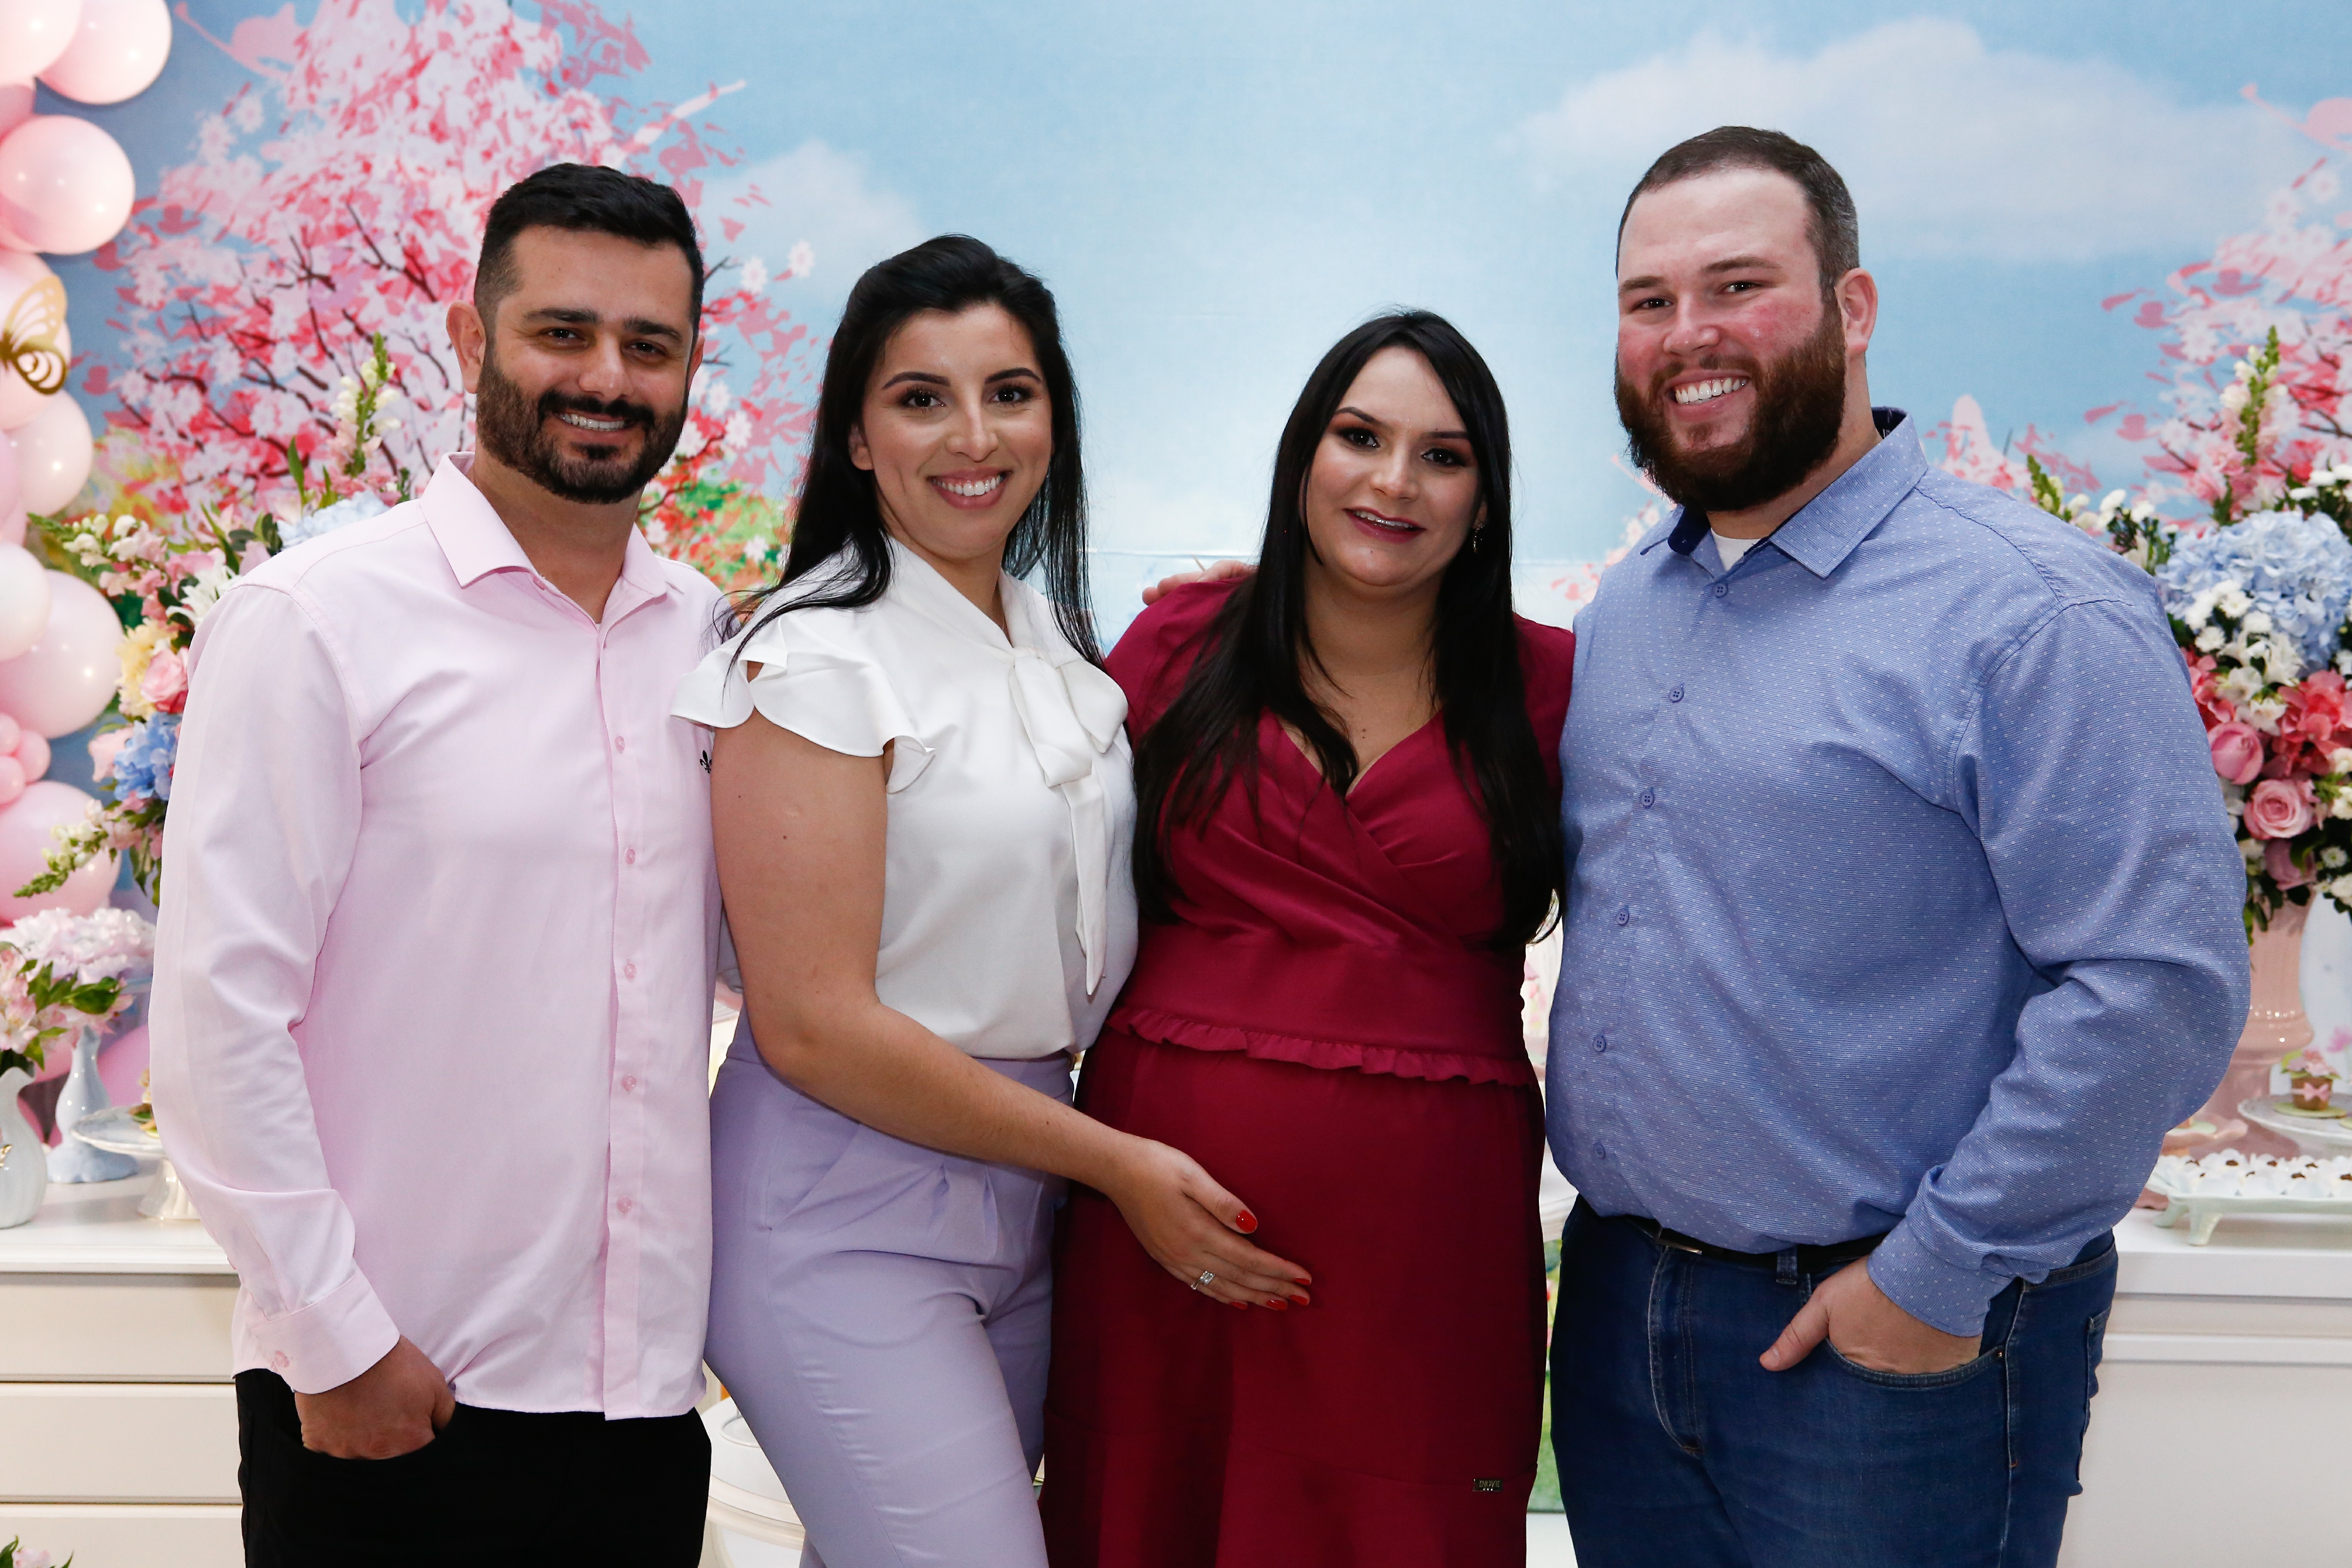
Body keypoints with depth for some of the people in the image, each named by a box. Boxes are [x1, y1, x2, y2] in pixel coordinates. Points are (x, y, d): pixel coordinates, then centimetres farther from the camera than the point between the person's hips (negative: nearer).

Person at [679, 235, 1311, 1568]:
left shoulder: (1058, 644, 10)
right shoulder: (816, 658, -13)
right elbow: (814, 1026, -18)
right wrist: (1116, 1160, -13)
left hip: (1027, 1199, 7)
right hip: (851, 1222, -6)